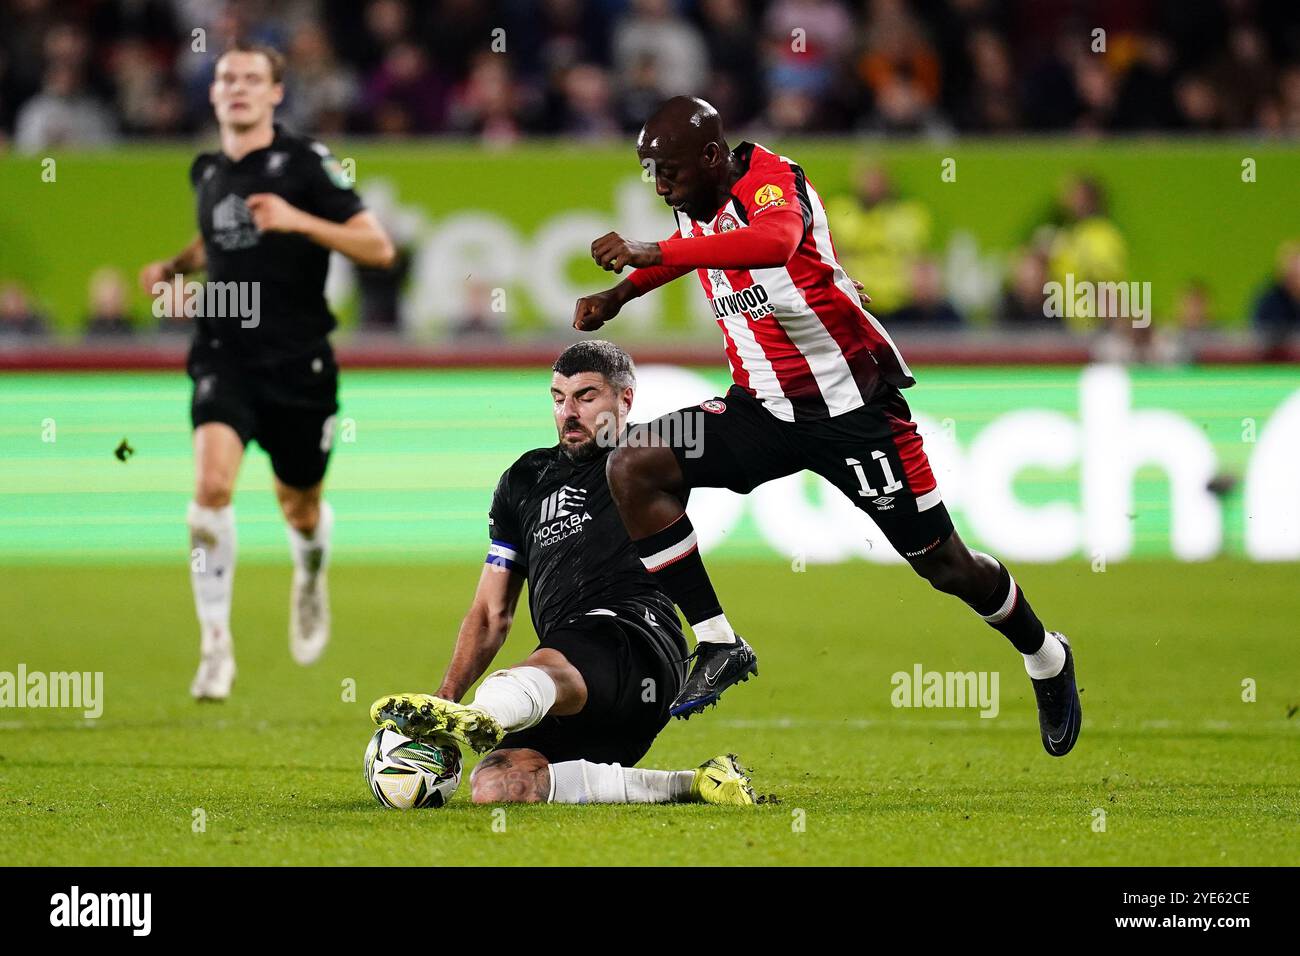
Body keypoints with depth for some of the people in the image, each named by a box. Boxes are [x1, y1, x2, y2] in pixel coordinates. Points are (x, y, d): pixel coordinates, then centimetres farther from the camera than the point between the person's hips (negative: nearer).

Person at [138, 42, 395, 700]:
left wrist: (299, 221, -22)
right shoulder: (206, 172, 9)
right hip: (224, 355, 2)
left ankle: (310, 576, 50)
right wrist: (172, 268, 11)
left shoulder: (305, 163, -7)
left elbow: (378, 248, -11)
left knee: (298, 508, 13)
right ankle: (215, 645, -17)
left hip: (298, 361, -2)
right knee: (211, 483, -22)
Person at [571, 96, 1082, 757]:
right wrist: (619, 294, 13)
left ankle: (1046, 659, 34)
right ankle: (719, 647, -10)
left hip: (854, 404, -7)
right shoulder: (695, 207, 2)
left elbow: (776, 241, -48)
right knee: (634, 468, -14)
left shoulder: (772, 182, -22)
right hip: (763, 405, 7)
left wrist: (655, 253, -51)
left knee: (941, 563, 5)